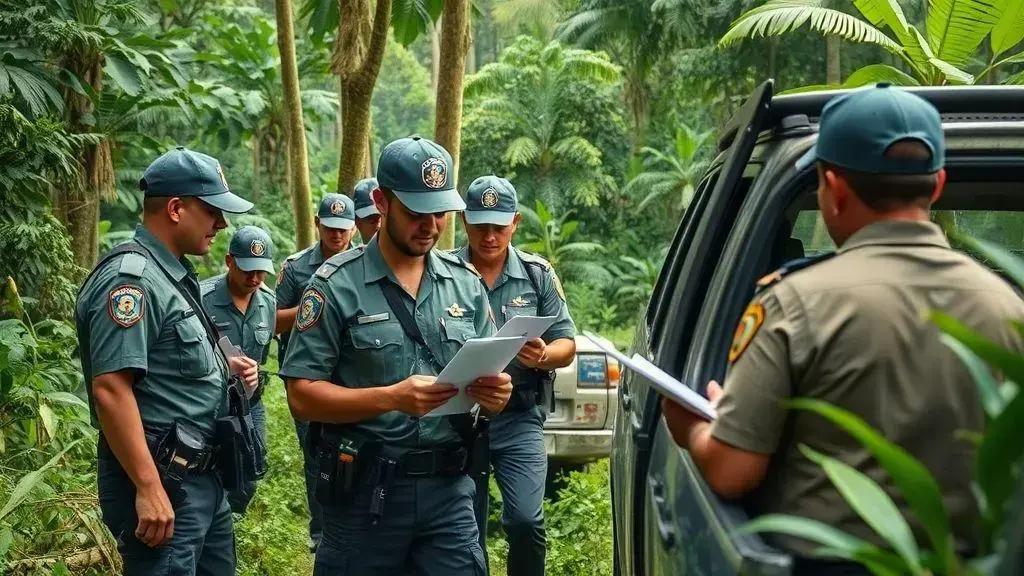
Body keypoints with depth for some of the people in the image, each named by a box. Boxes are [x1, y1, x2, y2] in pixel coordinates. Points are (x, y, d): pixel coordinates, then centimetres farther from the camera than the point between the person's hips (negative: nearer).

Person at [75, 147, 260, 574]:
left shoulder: (173, 274, 14)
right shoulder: (130, 278, -18)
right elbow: (110, 388, -25)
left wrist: (223, 368, 7)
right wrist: (149, 488, -25)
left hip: (201, 475, 10)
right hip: (160, 481, -10)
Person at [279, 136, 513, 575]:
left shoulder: (466, 283, 9)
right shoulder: (337, 285, -5)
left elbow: (490, 376, 14)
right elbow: (302, 397, -10)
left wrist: (496, 393, -10)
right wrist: (393, 398, -22)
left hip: (449, 489, 3)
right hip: (365, 492, -3)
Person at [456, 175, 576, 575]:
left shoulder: (537, 275, 4)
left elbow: (567, 346, 4)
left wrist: (543, 356, -19)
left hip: (518, 420, 0)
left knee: (525, 519, -12)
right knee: (465, 528, 9)